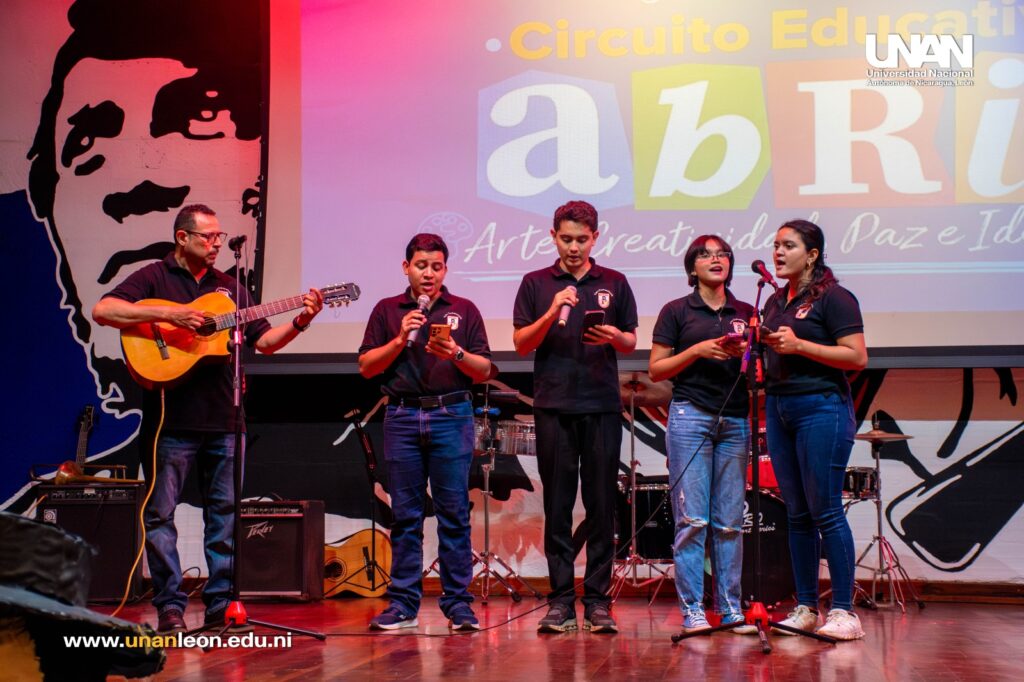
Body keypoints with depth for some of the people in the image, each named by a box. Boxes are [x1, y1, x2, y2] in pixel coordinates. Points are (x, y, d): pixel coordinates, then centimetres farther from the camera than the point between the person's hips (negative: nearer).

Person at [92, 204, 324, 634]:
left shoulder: (228, 287, 16)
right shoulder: (155, 278, 0)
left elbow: (263, 341, 15)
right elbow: (103, 311, -15)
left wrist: (299, 322, -2)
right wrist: (169, 314, -22)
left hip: (222, 417, 5)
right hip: (172, 417, -5)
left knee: (224, 512, 7)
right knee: (160, 513, -2)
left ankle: (220, 603, 14)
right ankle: (170, 607, 5)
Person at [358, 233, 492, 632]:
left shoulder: (464, 310, 11)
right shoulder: (387, 311, 13)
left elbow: (483, 371, 7)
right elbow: (366, 367, 7)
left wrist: (456, 354, -11)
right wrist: (400, 340, -5)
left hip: (451, 415, -1)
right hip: (402, 417, 1)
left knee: (454, 513, -3)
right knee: (405, 514, 2)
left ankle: (458, 603, 1)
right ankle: (403, 604, 7)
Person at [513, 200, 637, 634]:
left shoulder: (614, 284, 10)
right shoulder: (536, 284, 8)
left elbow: (631, 344, 13)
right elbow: (521, 343, 2)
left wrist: (614, 336, -9)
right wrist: (552, 313, -13)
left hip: (602, 406, 1)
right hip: (554, 406, 0)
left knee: (601, 505, 1)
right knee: (557, 505, 1)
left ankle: (597, 601, 6)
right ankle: (561, 601, 6)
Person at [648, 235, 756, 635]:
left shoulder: (746, 313, 15)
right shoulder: (677, 312, 6)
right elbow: (656, 370, 2)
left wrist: (745, 354, -4)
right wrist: (697, 351, -11)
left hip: (735, 421, 3)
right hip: (690, 417, -3)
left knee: (730, 522, 3)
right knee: (692, 519, -6)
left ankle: (731, 608, 8)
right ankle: (691, 610, -3)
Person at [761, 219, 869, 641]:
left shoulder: (833, 298, -6)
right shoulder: (775, 301, 16)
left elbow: (858, 357, -14)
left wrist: (799, 345, -18)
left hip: (821, 406, -7)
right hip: (779, 407, 8)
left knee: (825, 511, -8)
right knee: (796, 514, 8)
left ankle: (844, 611, -4)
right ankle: (805, 609, 13)